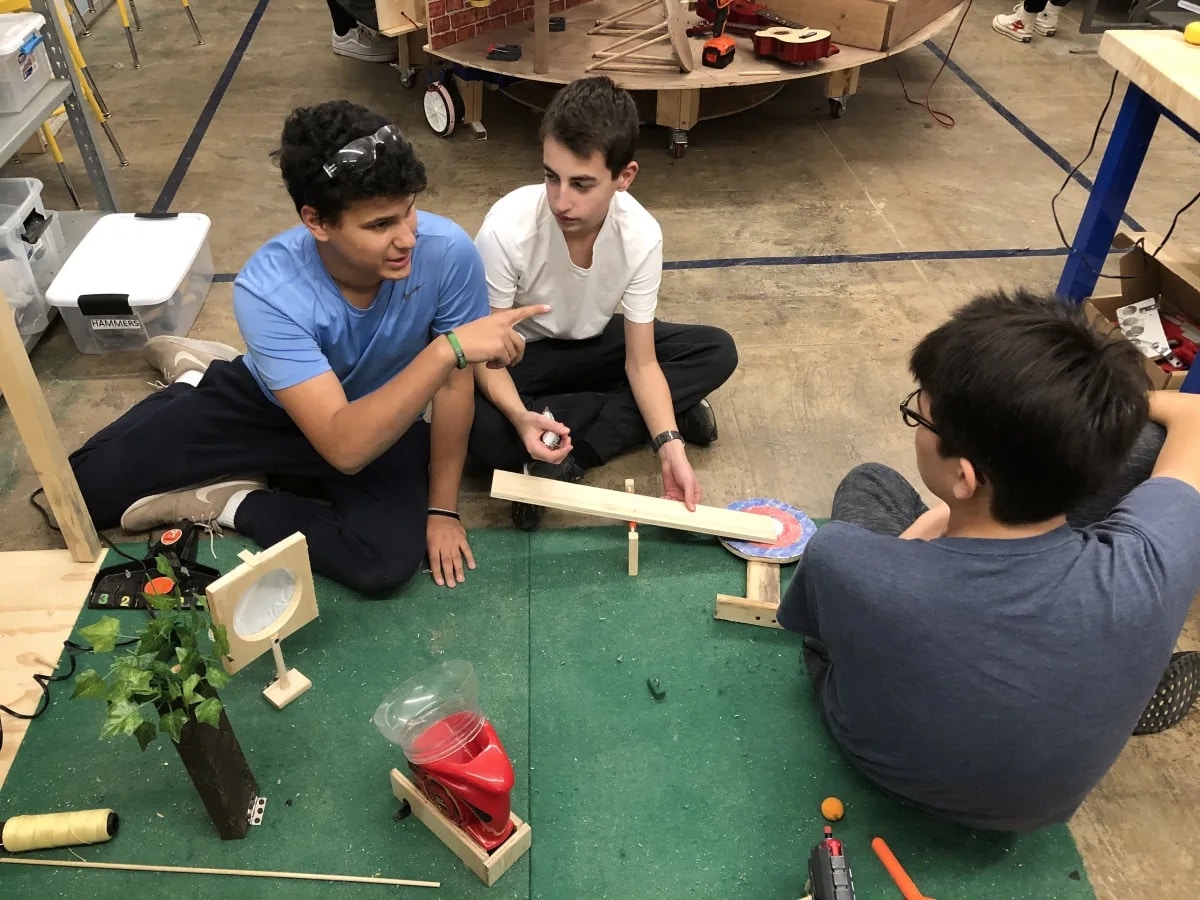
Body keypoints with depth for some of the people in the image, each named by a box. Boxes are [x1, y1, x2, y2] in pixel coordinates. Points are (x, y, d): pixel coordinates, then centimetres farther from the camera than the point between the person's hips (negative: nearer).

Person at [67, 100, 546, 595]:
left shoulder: (448, 251, -31)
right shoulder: (268, 290, -34)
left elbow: (453, 385, -15)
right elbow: (343, 446, -42)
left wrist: (442, 508, -9)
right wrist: (448, 348, -52)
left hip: (382, 415, 1)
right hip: (267, 401, 0)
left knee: (389, 560, -27)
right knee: (86, 485, -3)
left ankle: (231, 502, -3)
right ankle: (198, 380, 22)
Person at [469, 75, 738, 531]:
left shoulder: (641, 235, -24)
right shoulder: (507, 229, -32)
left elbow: (641, 361, -17)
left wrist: (670, 446, -31)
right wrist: (521, 417, -44)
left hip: (594, 345, 4)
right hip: (520, 354, -3)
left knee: (717, 351, -14)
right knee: (482, 430, -35)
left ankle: (568, 456, -20)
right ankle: (633, 417, -14)